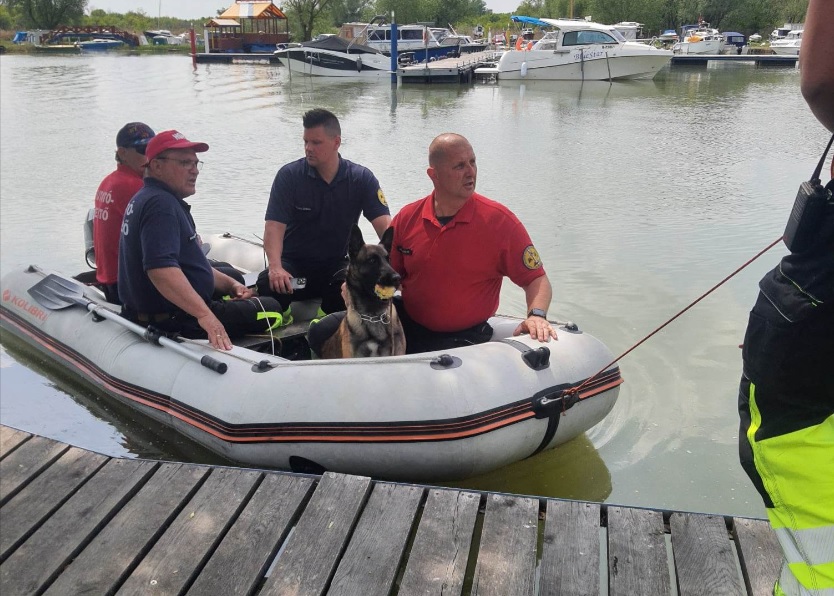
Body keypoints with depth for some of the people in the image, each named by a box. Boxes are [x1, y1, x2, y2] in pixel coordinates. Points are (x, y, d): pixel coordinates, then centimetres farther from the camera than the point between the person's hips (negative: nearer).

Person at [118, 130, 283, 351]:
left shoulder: (146, 199, 15)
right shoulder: (160, 204, -21)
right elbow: (160, 268, -36)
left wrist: (230, 284, 15)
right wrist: (204, 316, -40)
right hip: (173, 321, -11)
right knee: (271, 308, -6)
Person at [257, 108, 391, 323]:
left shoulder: (361, 178, -4)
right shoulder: (289, 175, -7)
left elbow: (384, 226, -13)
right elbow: (274, 226, -16)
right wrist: (275, 267, -34)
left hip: (335, 264, 1)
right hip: (293, 263, 0)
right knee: (268, 284, -32)